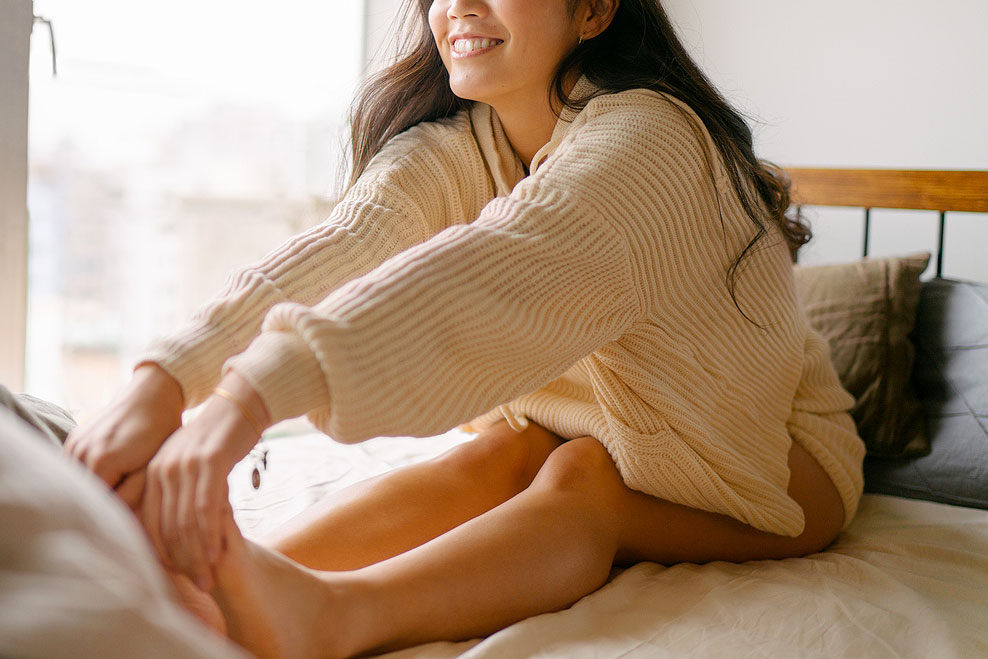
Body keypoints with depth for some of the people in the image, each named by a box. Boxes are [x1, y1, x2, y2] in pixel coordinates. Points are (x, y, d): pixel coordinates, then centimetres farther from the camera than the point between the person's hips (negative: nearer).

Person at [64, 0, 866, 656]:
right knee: (496, 456, -25)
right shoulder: (448, 149, -7)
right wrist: (162, 381, -43)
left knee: (582, 477, -33)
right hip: (614, 421, 5)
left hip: (772, 453, -5)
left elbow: (495, 271, -47)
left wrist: (251, 396, -59)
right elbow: (337, 249, -26)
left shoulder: (646, 135, -28)